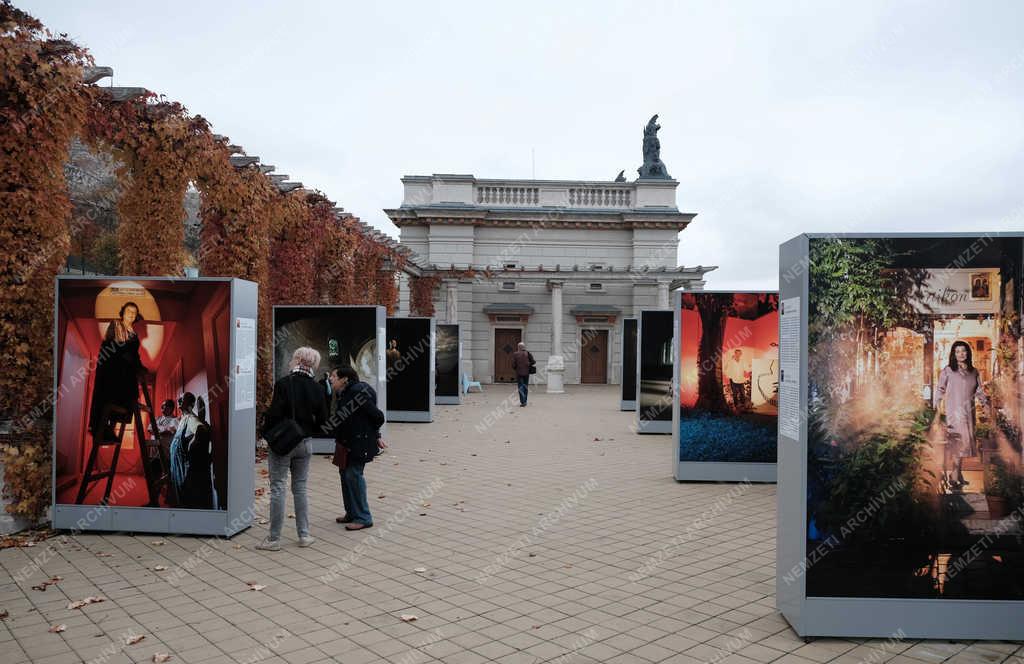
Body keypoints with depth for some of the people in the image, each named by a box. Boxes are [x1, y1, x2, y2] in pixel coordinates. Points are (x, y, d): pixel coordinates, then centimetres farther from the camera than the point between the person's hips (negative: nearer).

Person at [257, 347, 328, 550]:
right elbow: (322, 421, 4)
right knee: (300, 488, 13)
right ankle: (304, 535, 16)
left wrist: (266, 432, -2)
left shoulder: (283, 384, -14)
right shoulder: (315, 388, 1)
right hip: (304, 443, 5)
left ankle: (274, 539, 7)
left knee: (277, 489, 2)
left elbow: (275, 414, -19)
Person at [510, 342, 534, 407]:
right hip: (526, 372, 2)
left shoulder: (515, 354, -6)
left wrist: (515, 369, 12)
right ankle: (524, 401, 19)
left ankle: (522, 402, -8)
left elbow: (513, 364, -8)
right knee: (525, 387, 13)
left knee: (521, 387, 1)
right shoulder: (527, 353, -1)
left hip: (519, 373, -2)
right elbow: (533, 362, -4)